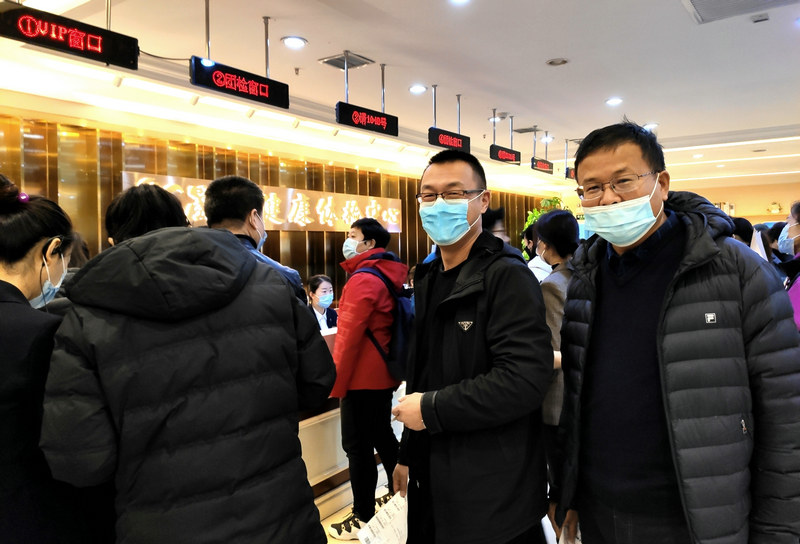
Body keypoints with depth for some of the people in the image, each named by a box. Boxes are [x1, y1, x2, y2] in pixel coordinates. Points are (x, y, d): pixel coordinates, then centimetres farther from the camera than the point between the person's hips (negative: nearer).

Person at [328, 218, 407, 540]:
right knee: (382, 436, 20)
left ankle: (363, 518, 10)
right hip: (382, 373, 9)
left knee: (357, 446, 0)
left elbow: (349, 335, -21)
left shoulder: (362, 279, -18)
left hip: (362, 377, -9)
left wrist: (335, 383, -14)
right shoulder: (386, 276, 12)